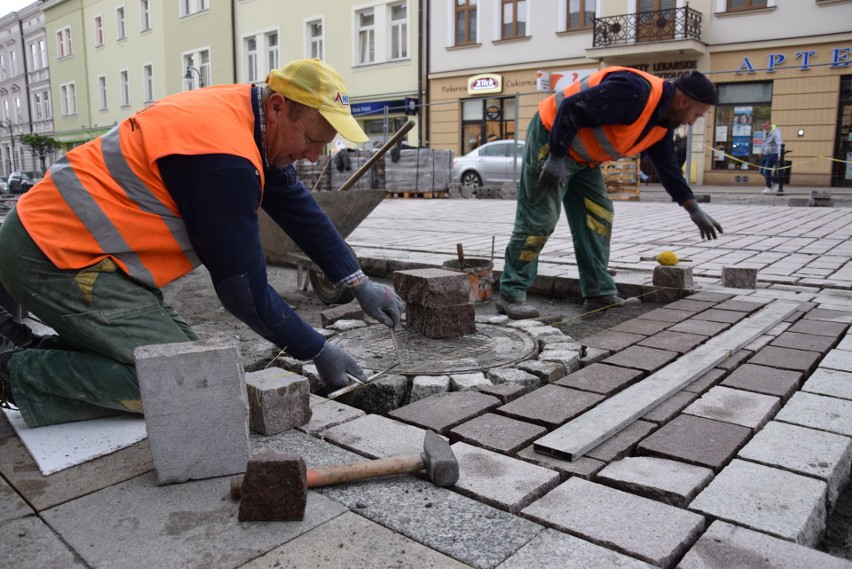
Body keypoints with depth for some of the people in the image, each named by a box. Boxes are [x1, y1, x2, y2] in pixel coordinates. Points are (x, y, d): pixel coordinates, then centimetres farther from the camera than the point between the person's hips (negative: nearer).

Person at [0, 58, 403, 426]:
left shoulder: (241, 110, 2)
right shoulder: (223, 158, -26)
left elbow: (297, 206, 10)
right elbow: (243, 290, -20)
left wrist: (358, 283, 8)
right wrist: (318, 352, -9)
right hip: (56, 258, -10)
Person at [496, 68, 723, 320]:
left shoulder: (662, 122, 6)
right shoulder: (634, 92, -26)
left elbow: (667, 166, 15)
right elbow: (571, 110, -30)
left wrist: (694, 209, 13)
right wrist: (556, 158, -29)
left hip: (582, 156, 10)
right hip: (551, 138, -10)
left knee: (598, 217, 5)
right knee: (538, 220, -11)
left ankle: (600, 294, 10)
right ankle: (510, 294, -5)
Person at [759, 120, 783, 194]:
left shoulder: (776, 132, -17)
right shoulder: (765, 131, 8)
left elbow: (779, 144, -26)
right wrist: (762, 151, 31)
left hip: (773, 154, -8)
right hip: (766, 154, 8)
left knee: (767, 171, -12)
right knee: (762, 171, 6)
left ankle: (768, 188, 3)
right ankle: (774, 184, 22)